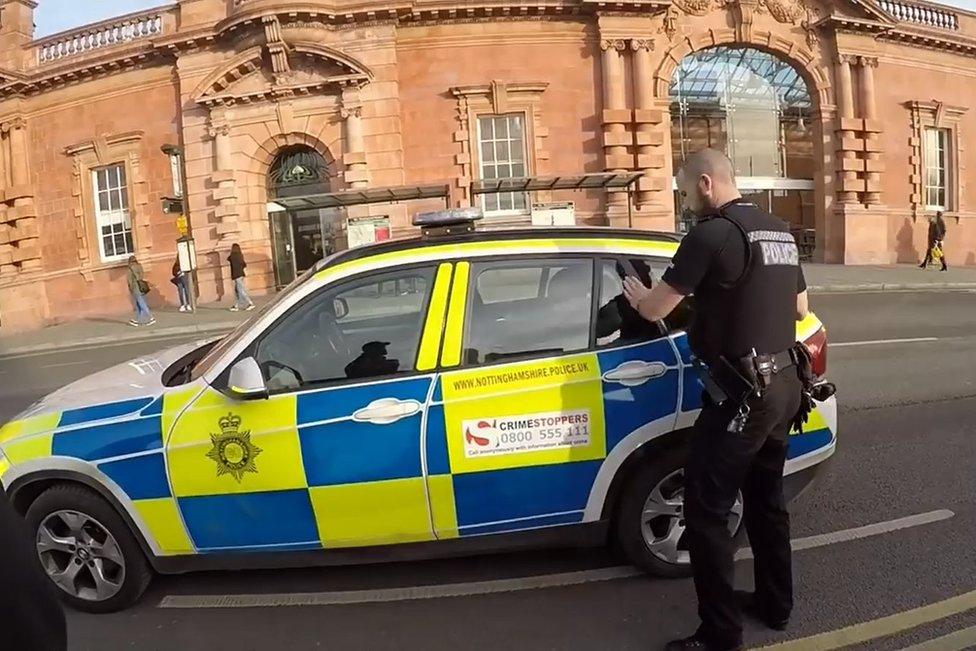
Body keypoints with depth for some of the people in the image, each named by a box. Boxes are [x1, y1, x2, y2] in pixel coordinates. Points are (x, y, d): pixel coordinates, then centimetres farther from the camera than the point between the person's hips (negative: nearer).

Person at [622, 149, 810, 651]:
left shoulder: (712, 233, -16)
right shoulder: (779, 232, 12)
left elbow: (656, 310, -12)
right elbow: (799, 308, 23)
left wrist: (637, 295, 10)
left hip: (743, 392, -9)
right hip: (784, 384, 9)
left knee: (706, 510, -2)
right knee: (765, 498, 21)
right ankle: (775, 604, 36)